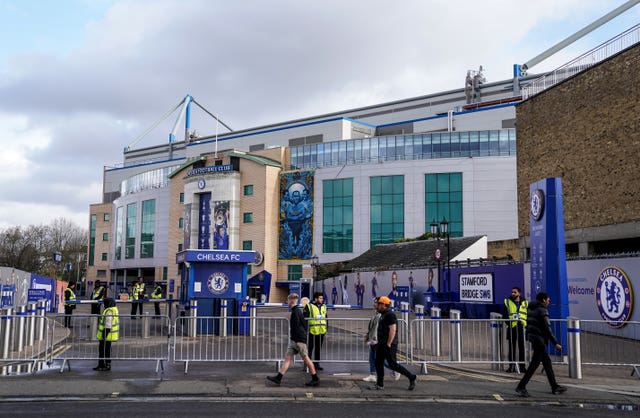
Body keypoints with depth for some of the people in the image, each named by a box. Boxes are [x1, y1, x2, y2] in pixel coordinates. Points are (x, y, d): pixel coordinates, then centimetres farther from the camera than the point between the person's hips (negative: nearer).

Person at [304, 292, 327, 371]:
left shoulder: (324, 307, 14)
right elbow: (305, 318, -7)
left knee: (318, 349, 12)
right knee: (310, 348, -1)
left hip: (321, 331, 6)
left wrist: (326, 328, 17)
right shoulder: (309, 306, -6)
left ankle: (316, 364, 20)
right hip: (312, 331, -6)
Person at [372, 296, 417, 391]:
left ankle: (411, 377, 5)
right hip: (381, 344, 10)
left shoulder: (390, 315, -16)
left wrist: (388, 344, -24)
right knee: (378, 363, 7)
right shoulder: (383, 315, 17)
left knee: (393, 365, -7)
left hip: (388, 345, -10)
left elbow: (393, 330, -24)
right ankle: (379, 385, 11)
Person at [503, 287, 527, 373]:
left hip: (522, 327, 1)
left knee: (522, 348, 4)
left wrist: (526, 324, -1)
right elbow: (505, 315, 4)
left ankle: (522, 366, 10)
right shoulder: (507, 302, 6)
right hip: (512, 328, -1)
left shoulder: (525, 302, 11)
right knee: (512, 348, 2)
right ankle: (511, 366, 5)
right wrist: (509, 323, -10)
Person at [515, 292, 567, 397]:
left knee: (547, 362, 16)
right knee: (535, 363, -6)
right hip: (539, 339, -10)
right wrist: (555, 343, -14)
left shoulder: (531, 309, 13)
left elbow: (528, 325, 17)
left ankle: (555, 386, 23)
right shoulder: (542, 310, -14)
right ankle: (521, 386, -8)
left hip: (532, 337, 10)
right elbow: (547, 328, -17)